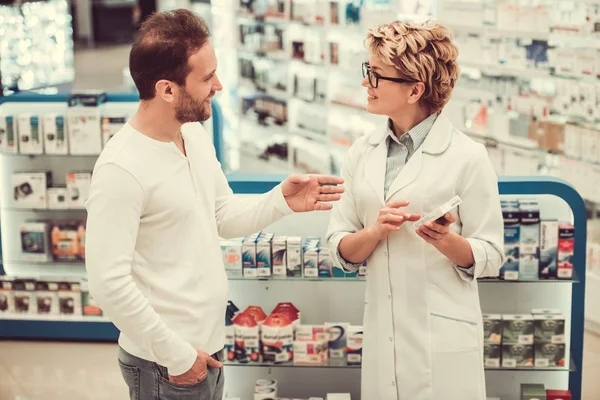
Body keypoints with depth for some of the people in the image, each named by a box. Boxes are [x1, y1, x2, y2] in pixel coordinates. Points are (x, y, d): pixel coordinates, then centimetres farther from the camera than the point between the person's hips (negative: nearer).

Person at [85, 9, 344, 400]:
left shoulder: (196, 134, 3)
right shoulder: (121, 168, -23)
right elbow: (109, 283, -24)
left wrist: (281, 201, -6)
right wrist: (176, 354, -17)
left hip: (207, 345, 8)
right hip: (167, 362, -8)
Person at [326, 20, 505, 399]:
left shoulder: (467, 157, -10)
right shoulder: (362, 153, 3)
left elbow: (490, 257, -6)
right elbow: (341, 250, 4)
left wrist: (447, 241, -24)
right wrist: (376, 231, -15)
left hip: (443, 335, -4)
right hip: (382, 329, 4)